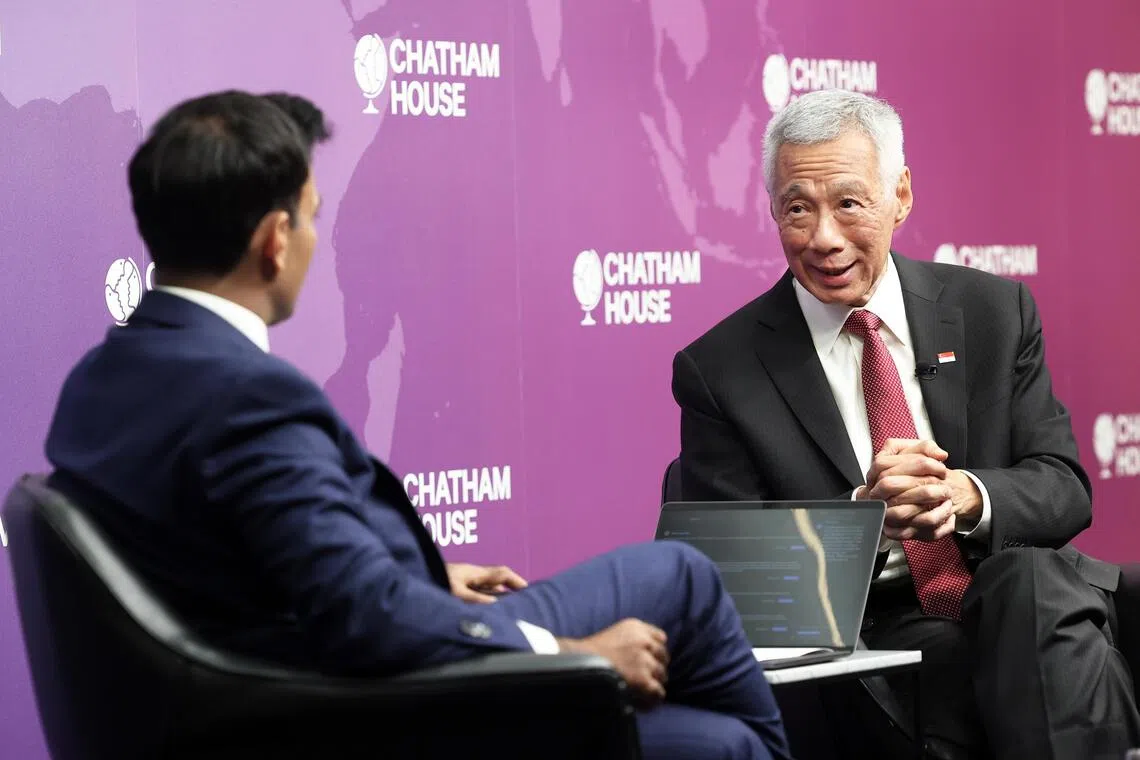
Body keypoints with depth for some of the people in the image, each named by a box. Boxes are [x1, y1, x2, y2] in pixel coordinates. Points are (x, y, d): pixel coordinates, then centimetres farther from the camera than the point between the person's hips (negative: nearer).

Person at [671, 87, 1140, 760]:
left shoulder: (996, 311, 9)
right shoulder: (718, 371, 1)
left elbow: (1064, 488, 6)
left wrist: (966, 495, -18)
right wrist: (863, 515, -21)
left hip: (1030, 601, 3)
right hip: (875, 642, -3)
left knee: (1031, 576, -32)